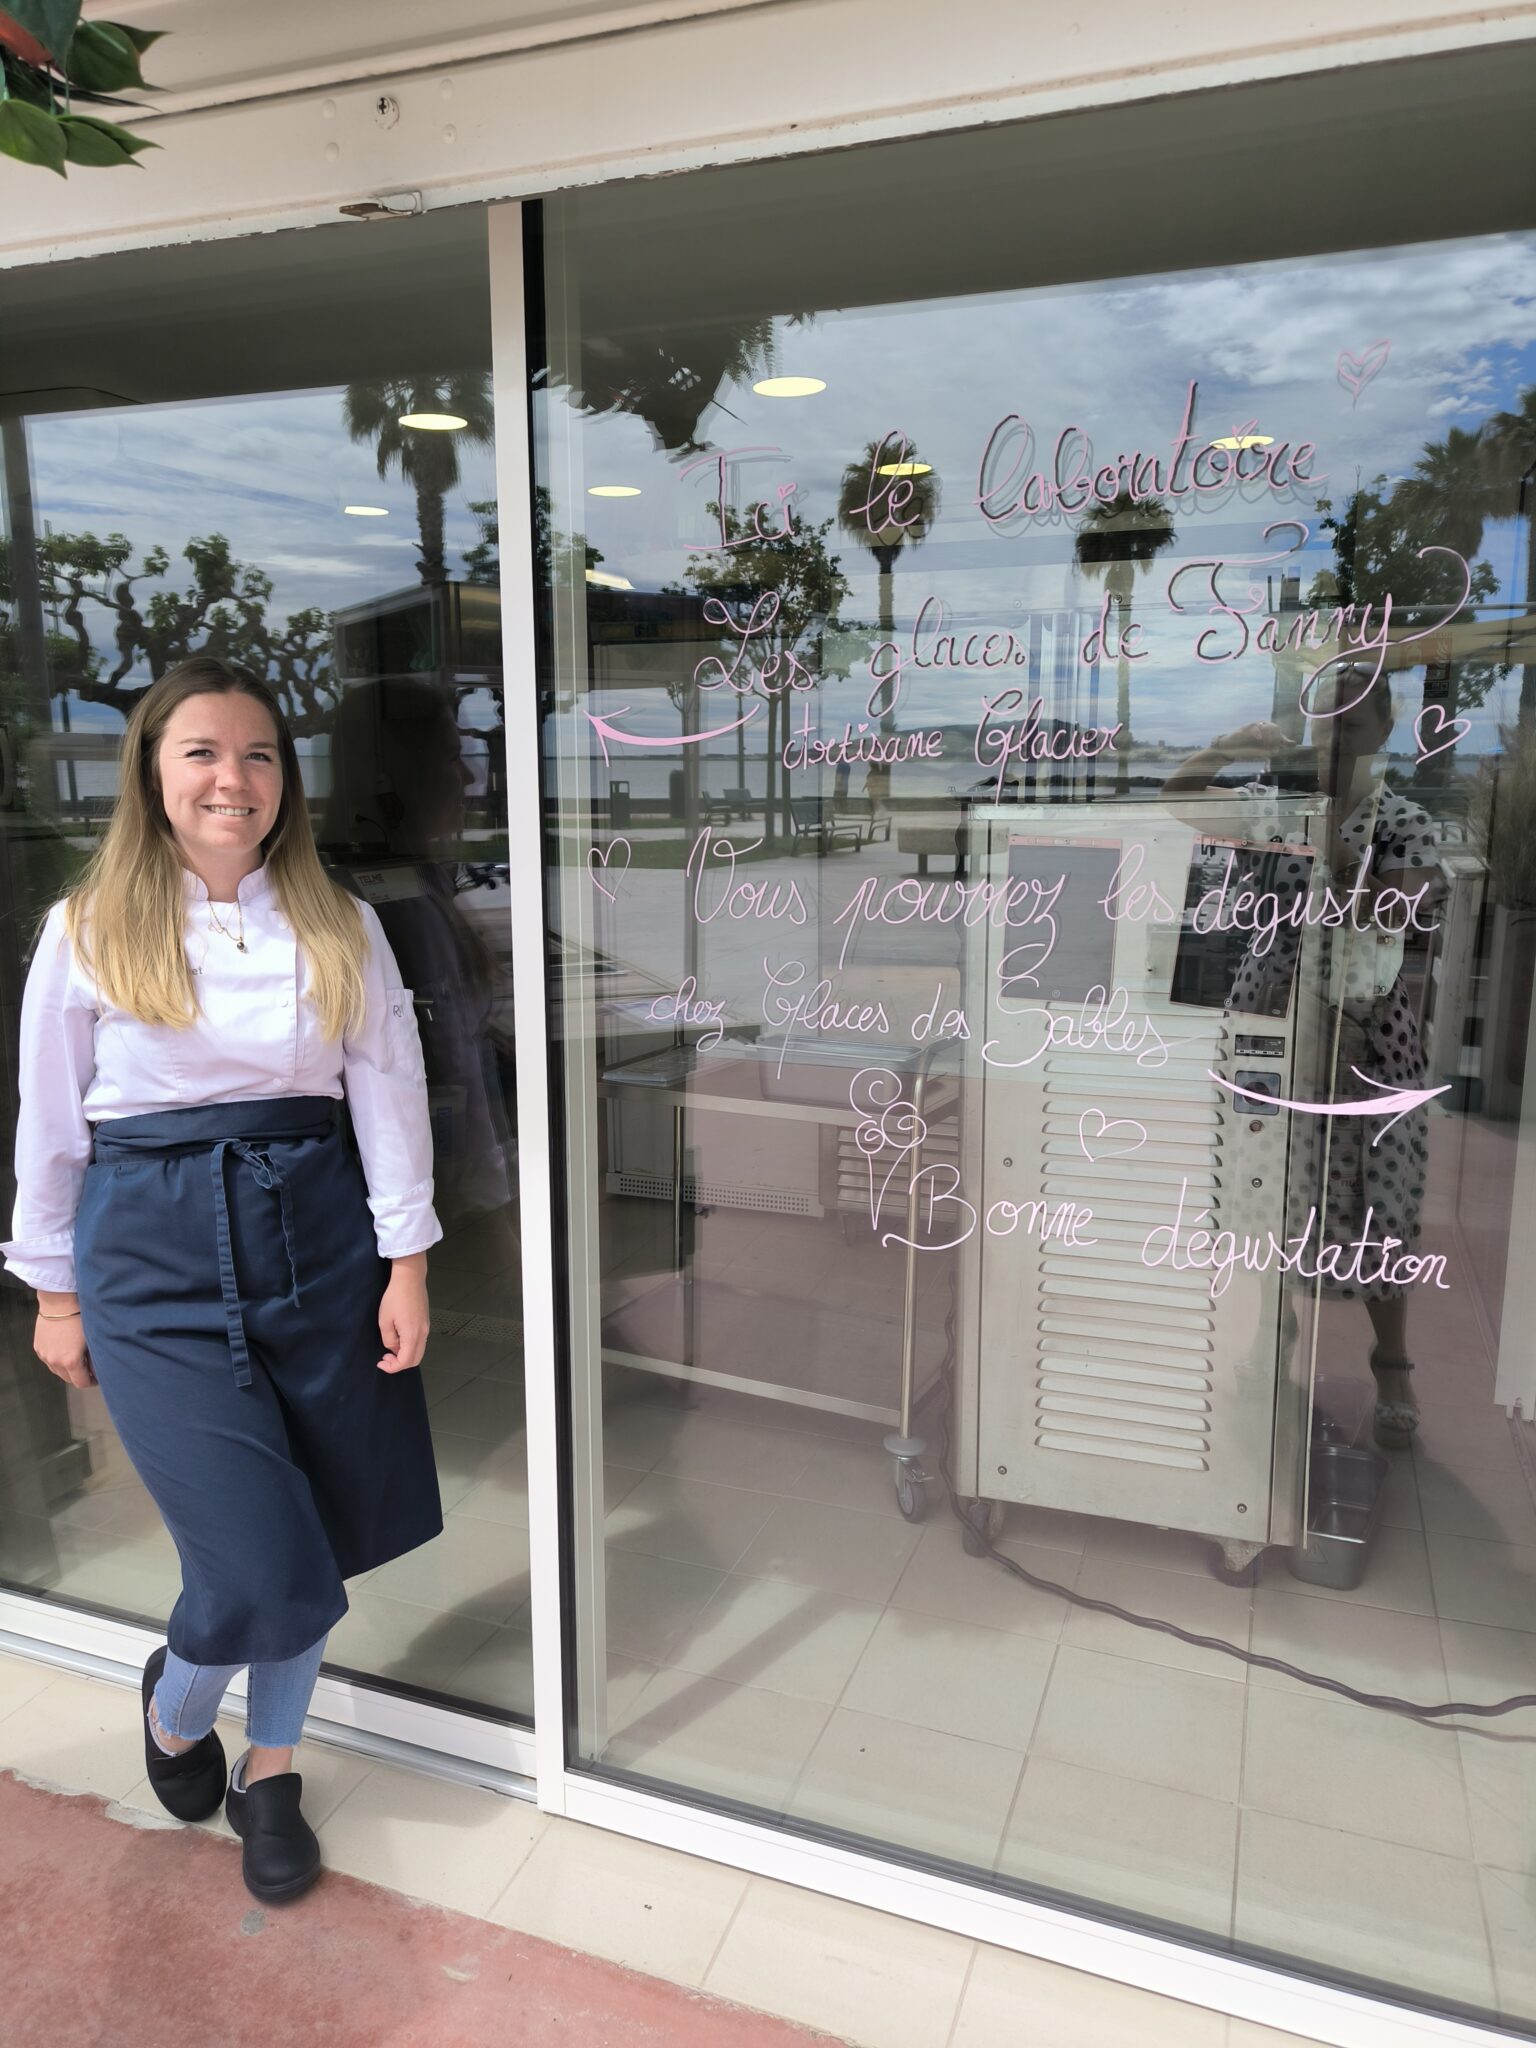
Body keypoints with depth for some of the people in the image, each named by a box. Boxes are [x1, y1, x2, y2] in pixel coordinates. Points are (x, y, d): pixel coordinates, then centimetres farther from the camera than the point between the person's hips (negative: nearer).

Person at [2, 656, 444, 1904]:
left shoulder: (341, 927, 3)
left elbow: (389, 1092, 3)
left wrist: (407, 1262, -1)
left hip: (315, 1232, 3)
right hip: (154, 1251, -2)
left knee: (309, 1551, 11)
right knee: (262, 1567, -4)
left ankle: (269, 1774, 38)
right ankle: (174, 1711, 32)